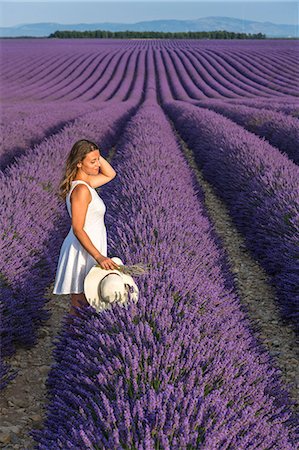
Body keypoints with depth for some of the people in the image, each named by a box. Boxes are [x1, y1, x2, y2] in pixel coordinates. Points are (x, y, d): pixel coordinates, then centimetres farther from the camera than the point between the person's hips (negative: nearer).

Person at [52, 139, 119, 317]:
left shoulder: (83, 181, 5)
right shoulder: (81, 189, -23)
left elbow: (111, 174, 19)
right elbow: (78, 229, -25)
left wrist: (97, 156, 2)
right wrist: (99, 257, -29)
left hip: (89, 248, 10)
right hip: (83, 251, -9)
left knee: (87, 302, 19)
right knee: (80, 304, 3)